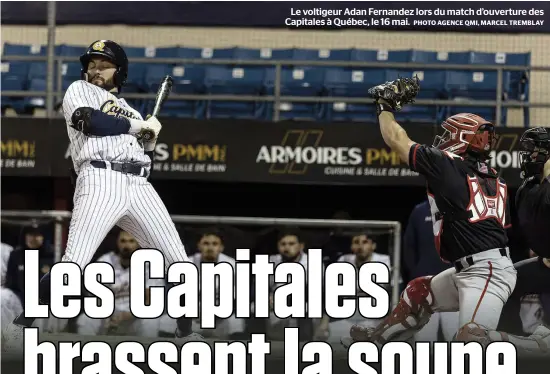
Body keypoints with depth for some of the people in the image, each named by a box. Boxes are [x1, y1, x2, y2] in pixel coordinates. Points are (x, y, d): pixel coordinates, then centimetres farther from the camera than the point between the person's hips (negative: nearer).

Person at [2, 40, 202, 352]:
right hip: (101, 180, -6)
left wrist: (151, 138, 2)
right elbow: (90, 121, -9)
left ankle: (186, 334, 14)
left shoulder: (128, 110, 28)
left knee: (179, 261, 2)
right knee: (73, 265, -19)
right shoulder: (79, 91, 13)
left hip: (139, 185, 6)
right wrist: (140, 125, -1)